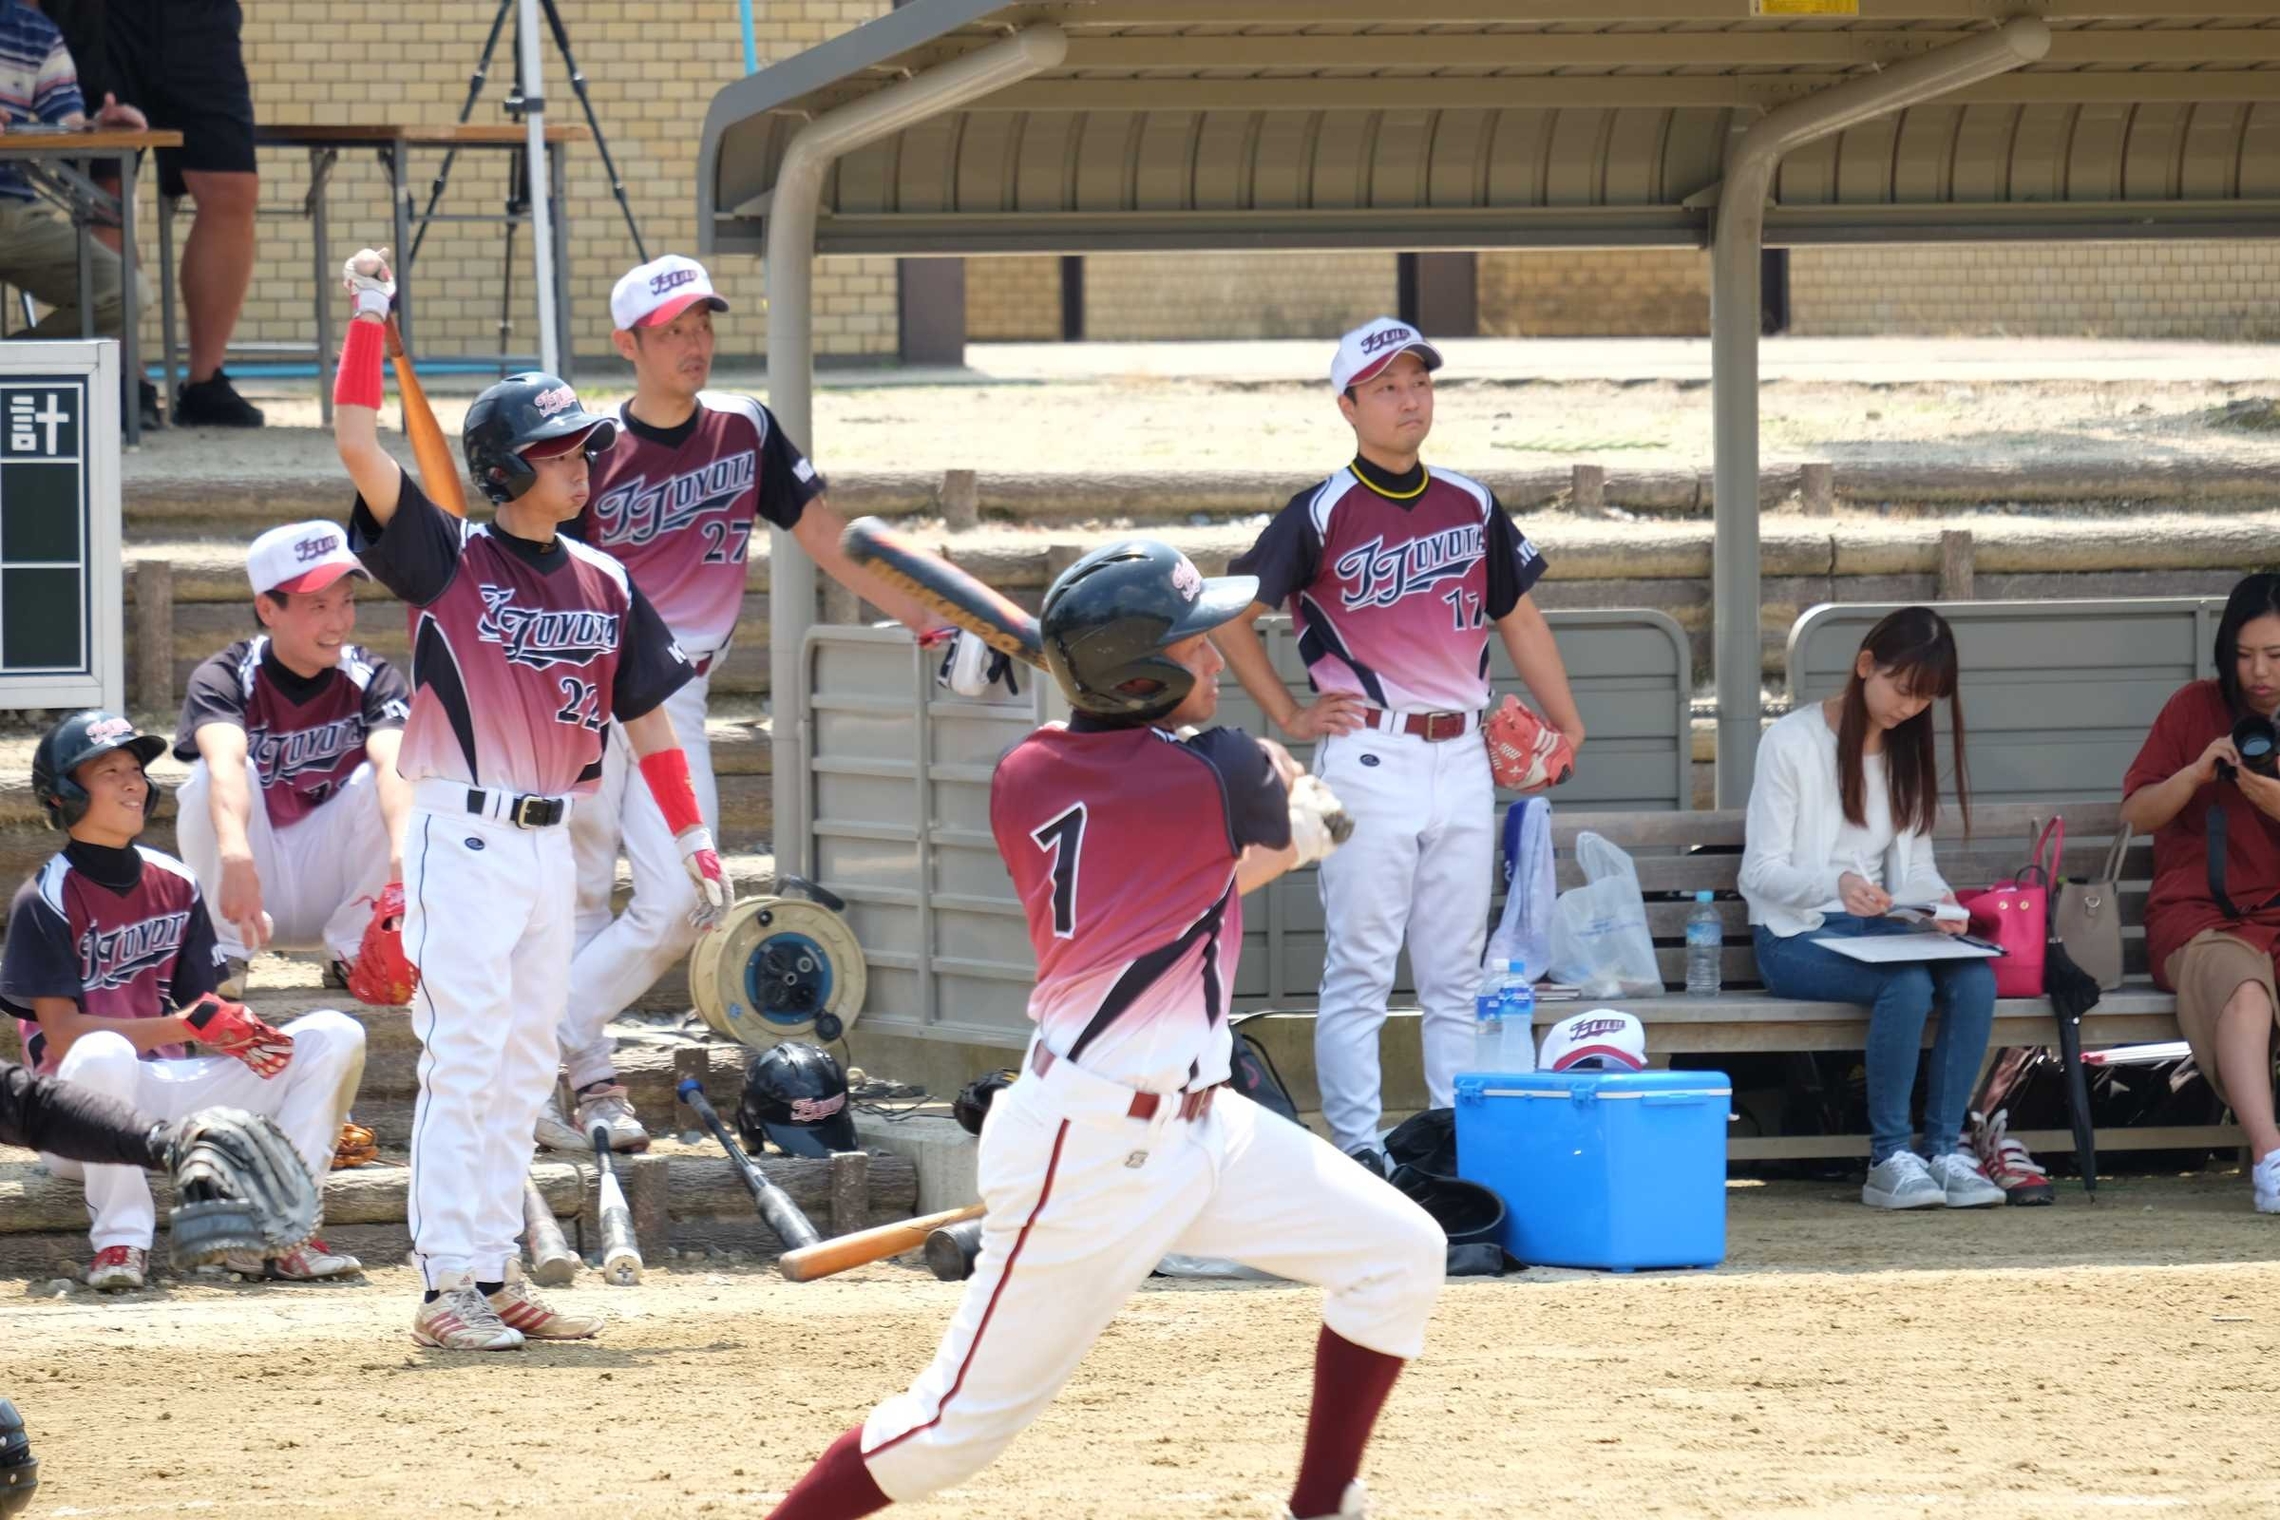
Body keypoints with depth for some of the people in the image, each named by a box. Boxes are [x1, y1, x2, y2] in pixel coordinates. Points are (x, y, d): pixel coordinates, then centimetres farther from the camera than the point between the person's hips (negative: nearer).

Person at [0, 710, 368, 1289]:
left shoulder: (175, 885, 11)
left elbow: (203, 1008, 9)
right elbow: (62, 1035, -16)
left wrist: (241, 1033, -15)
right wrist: (185, 1026, -23)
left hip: (172, 1096, 7)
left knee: (335, 1036, -6)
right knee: (102, 1053, -42)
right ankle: (121, 1240, -28)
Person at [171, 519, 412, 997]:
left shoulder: (371, 680, -7)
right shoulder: (225, 677, -12)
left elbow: (394, 763, -27)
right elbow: (226, 763, -33)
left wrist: (404, 850, -49)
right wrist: (235, 855, -55)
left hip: (336, 896, 1)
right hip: (254, 892, -1)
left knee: (378, 784, -23)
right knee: (209, 780, -27)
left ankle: (352, 950, -9)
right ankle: (223, 952, -15)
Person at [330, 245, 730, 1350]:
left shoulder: (605, 587, 11)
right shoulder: (448, 560, -5)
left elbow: (647, 718, 14)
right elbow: (358, 446, -16)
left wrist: (695, 844, 9)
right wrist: (368, 325, -21)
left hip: (552, 842, 6)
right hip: (463, 837, -6)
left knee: (523, 1068, 10)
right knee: (463, 1060, -9)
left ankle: (496, 1279, 16)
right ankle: (448, 1286, -8)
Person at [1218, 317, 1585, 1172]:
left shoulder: (1471, 508, 11)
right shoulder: (1322, 516, -4)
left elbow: (1518, 618, 19)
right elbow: (1232, 616, 1)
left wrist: (1566, 726, 12)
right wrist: (1288, 716, -1)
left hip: (1461, 757, 5)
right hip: (1369, 757, -5)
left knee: (1457, 975, 9)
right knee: (1359, 972, -4)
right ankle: (1358, 1150, -3)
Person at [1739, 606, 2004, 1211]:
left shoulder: (1910, 750, 14)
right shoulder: (1792, 742, -6)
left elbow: (1916, 861, 14)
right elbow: (1762, 871, -11)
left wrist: (1935, 899, -12)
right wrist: (1836, 884, -32)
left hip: (1879, 928, 6)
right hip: (1796, 936, -6)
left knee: (1975, 979, -26)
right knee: (1908, 984, -35)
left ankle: (1944, 1149, -21)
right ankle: (1889, 1157, -26)